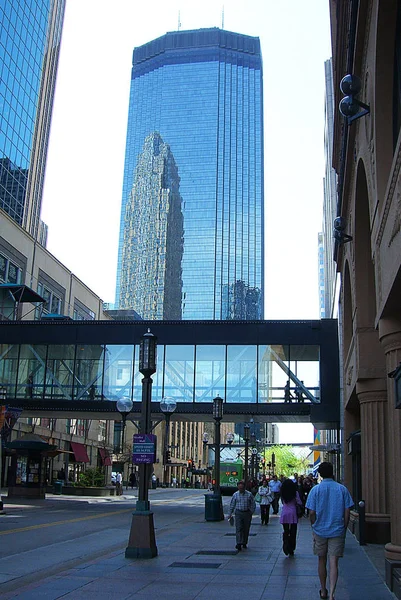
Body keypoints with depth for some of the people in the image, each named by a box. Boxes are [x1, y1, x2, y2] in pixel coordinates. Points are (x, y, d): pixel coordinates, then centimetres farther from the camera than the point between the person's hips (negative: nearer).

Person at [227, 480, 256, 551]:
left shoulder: (249, 494, -2)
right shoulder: (235, 494, 3)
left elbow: (253, 504, 5)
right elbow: (232, 505, 10)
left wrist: (251, 512, -5)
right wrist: (230, 514, 9)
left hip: (247, 513, 0)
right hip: (238, 513, 0)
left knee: (246, 529, 7)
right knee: (238, 528, -10)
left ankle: (244, 543, 21)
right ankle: (239, 544, -15)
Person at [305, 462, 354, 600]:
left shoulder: (315, 490, -6)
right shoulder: (342, 489, -4)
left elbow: (312, 513, -7)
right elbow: (347, 513, -2)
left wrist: (314, 528, 8)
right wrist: (344, 529, 10)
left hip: (320, 531, 0)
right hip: (337, 531, 0)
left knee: (322, 560, 15)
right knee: (334, 562, 0)